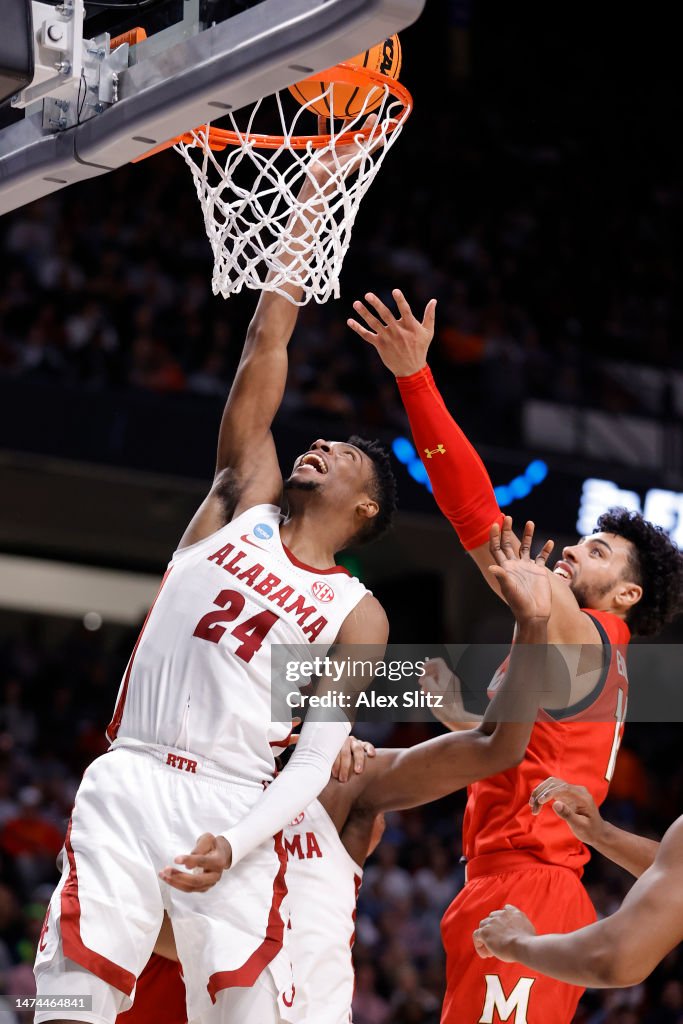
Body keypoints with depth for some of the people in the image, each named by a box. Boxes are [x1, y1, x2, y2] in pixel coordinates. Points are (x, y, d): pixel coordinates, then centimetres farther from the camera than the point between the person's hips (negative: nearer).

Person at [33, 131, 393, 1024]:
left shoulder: (356, 616, 9)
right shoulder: (243, 504, 16)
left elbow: (315, 762, 0)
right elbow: (264, 351, 14)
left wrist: (236, 842, -18)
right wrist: (309, 208, 12)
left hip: (230, 808, -2)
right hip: (127, 782, 2)